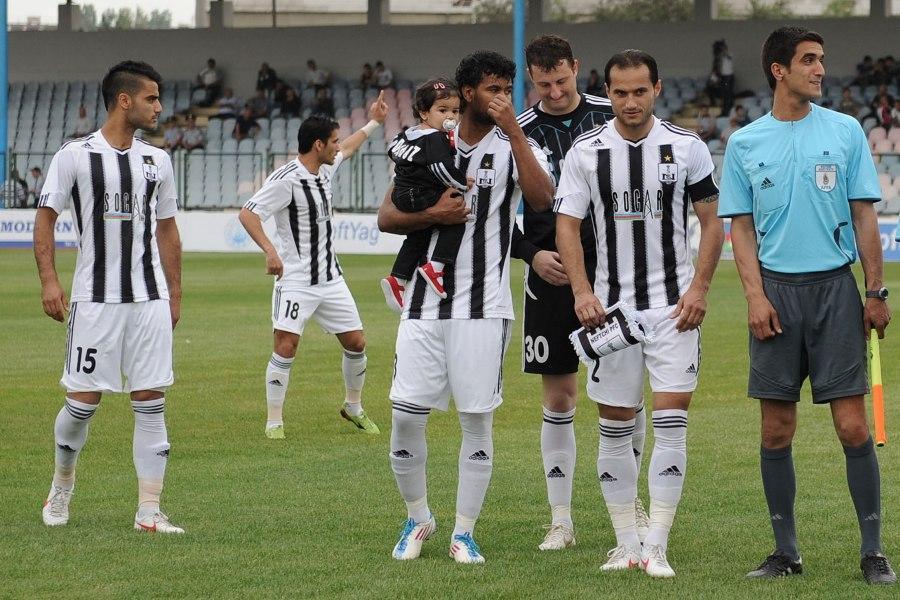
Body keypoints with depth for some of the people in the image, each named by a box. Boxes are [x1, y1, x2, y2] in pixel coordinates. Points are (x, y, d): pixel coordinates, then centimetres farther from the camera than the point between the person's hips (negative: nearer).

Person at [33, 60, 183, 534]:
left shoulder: (156, 161, 9)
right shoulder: (75, 156, -4)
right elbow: (45, 218, -1)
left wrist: (175, 293, 15)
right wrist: (49, 281, -11)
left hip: (150, 298, 4)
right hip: (95, 298, -4)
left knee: (151, 402, -1)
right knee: (84, 400, -1)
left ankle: (149, 511, 1)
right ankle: (62, 484, 25)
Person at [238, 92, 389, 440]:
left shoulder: (325, 168, 7)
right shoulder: (286, 181, -18)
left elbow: (347, 149, 30)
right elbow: (248, 213, -22)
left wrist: (373, 123, 41)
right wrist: (269, 251, -34)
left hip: (330, 279, 8)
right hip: (295, 280, -7)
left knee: (356, 343, 8)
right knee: (286, 346, -14)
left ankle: (354, 408, 28)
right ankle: (274, 421, -4)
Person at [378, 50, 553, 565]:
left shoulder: (516, 147, 0)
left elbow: (542, 199, -21)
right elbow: (387, 217, 8)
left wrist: (512, 128, -22)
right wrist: (433, 215, -11)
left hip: (484, 308, -2)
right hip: (424, 304, 2)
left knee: (478, 421, 0)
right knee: (406, 416, -1)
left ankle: (464, 532, 11)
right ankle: (418, 517, 19)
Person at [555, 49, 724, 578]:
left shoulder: (687, 147, -1)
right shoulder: (587, 152, 0)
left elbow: (712, 221, 5)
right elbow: (567, 225, 1)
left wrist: (699, 288, -5)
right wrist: (582, 292, -13)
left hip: (674, 307, -1)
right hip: (611, 308, 1)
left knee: (672, 423, -8)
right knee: (615, 427, 4)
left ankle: (657, 547, -5)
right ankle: (626, 543, 15)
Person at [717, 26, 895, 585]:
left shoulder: (845, 131, 4)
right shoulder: (745, 144, 5)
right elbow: (741, 226, 7)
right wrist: (755, 296, -5)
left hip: (835, 287, -1)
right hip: (776, 291, 1)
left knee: (854, 426, -6)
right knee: (777, 430, 2)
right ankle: (786, 550, 12)